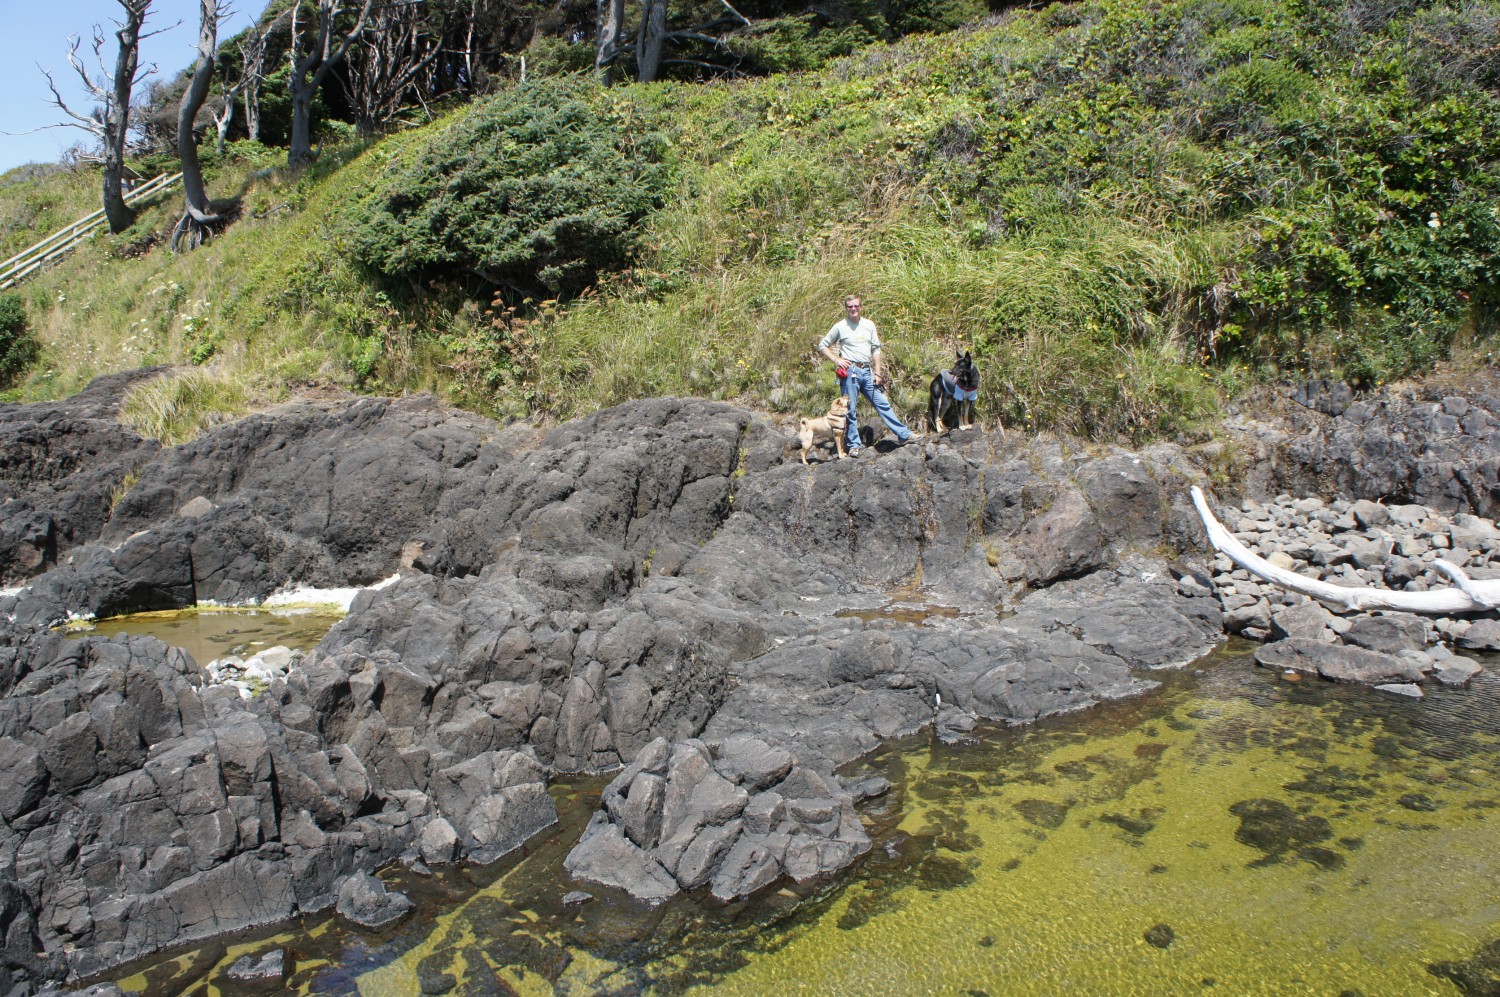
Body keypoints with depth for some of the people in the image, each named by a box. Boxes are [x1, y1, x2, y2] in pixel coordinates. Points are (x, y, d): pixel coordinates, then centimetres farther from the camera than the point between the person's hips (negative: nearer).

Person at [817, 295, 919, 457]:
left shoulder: (869, 325, 10)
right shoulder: (840, 327, 1)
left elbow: (876, 349, 12)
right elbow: (822, 346, 6)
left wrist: (877, 373, 5)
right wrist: (837, 360, -7)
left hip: (867, 371, 3)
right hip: (850, 371, -3)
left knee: (882, 403, 4)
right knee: (851, 410, 0)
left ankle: (903, 435, 8)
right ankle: (854, 445, 9)